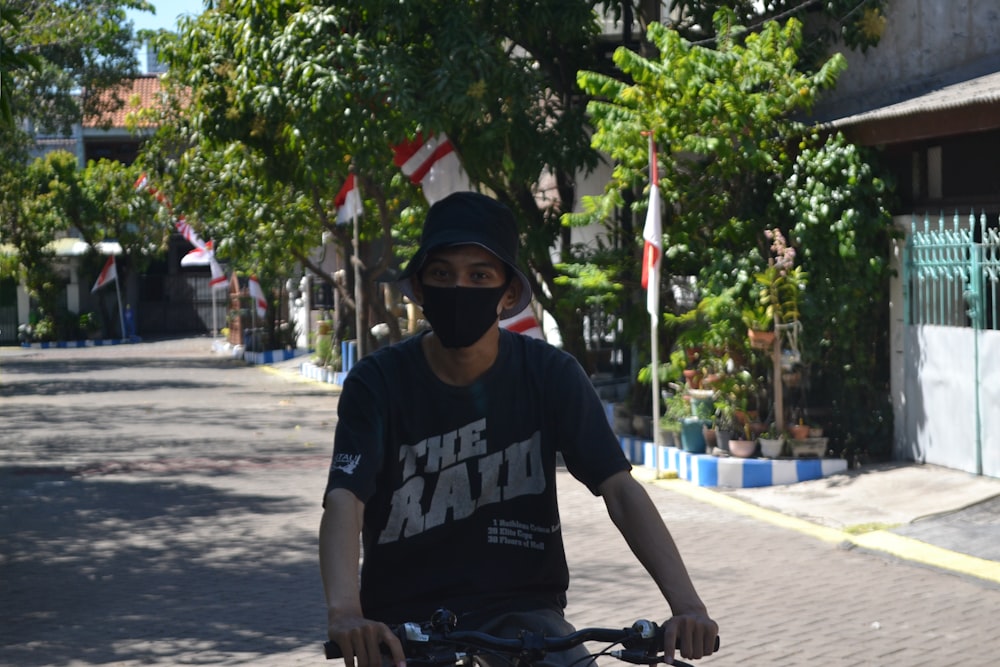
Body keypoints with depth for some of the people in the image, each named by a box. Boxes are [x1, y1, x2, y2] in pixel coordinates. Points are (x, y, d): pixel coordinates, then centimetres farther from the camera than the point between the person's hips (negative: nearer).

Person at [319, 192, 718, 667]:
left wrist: (686, 604, -28)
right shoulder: (378, 383, -7)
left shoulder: (549, 375, -5)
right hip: (406, 620, 0)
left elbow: (621, 489, -13)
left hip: (521, 610, 0)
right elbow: (344, 501, -21)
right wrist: (345, 612, -41)